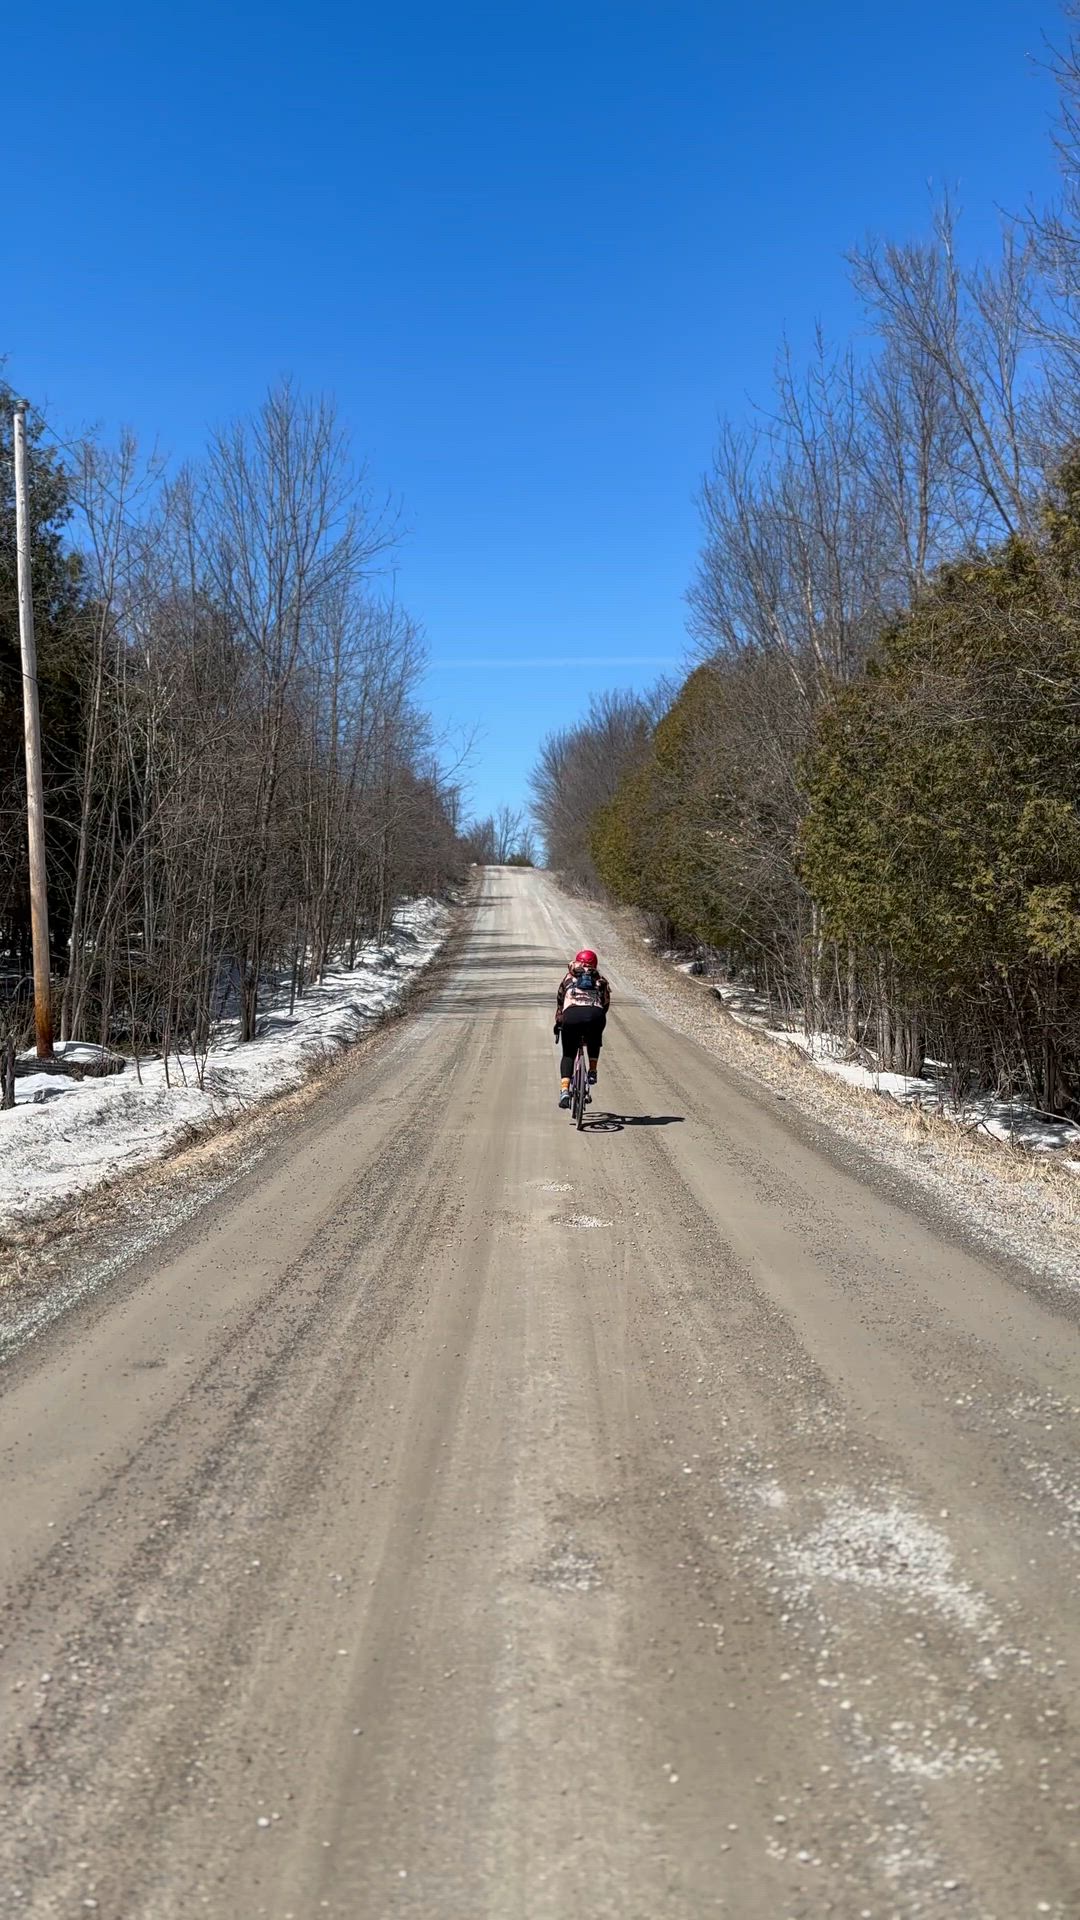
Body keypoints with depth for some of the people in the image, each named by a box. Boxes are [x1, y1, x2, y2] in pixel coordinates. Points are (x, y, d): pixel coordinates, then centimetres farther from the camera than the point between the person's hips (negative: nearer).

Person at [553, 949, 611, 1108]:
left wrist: (558, 1023, 47)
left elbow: (559, 1002, 36)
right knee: (595, 1040, 36)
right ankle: (592, 1071, 24)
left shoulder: (568, 977, 29)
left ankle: (565, 1089, -2)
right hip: (595, 1015, 1)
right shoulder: (600, 980, 29)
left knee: (568, 1054, 15)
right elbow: (606, 1004, 30)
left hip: (572, 1014, 0)